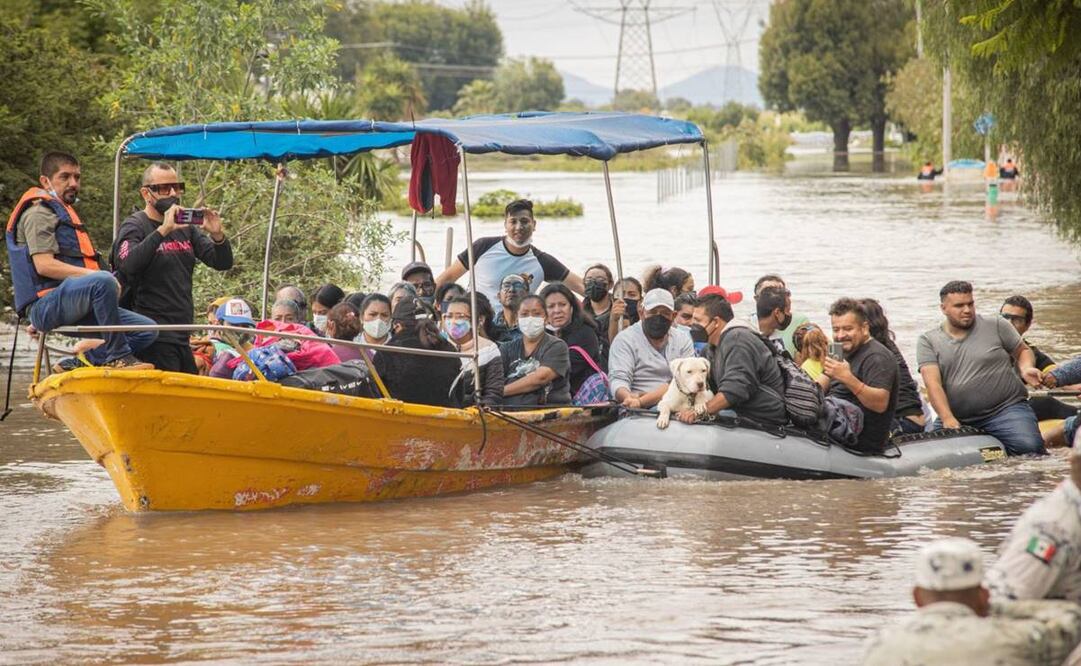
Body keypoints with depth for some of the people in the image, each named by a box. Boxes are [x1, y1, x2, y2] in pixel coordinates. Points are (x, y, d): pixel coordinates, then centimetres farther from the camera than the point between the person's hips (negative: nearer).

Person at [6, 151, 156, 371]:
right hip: (45, 305, -10)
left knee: (148, 330, -2)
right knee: (104, 281, -38)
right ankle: (118, 356, -31)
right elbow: (44, 265, -17)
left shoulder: (64, 212, 29)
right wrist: (95, 275, -18)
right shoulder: (38, 212, -3)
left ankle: (78, 364, -4)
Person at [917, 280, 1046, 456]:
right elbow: (933, 383, -7)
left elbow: (1023, 351, 16)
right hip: (957, 419, 2)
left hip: (1005, 409, -2)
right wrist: (948, 419, -21)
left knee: (1028, 447, -28)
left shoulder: (996, 326, 5)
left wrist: (1026, 369, -9)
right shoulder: (928, 342, 3)